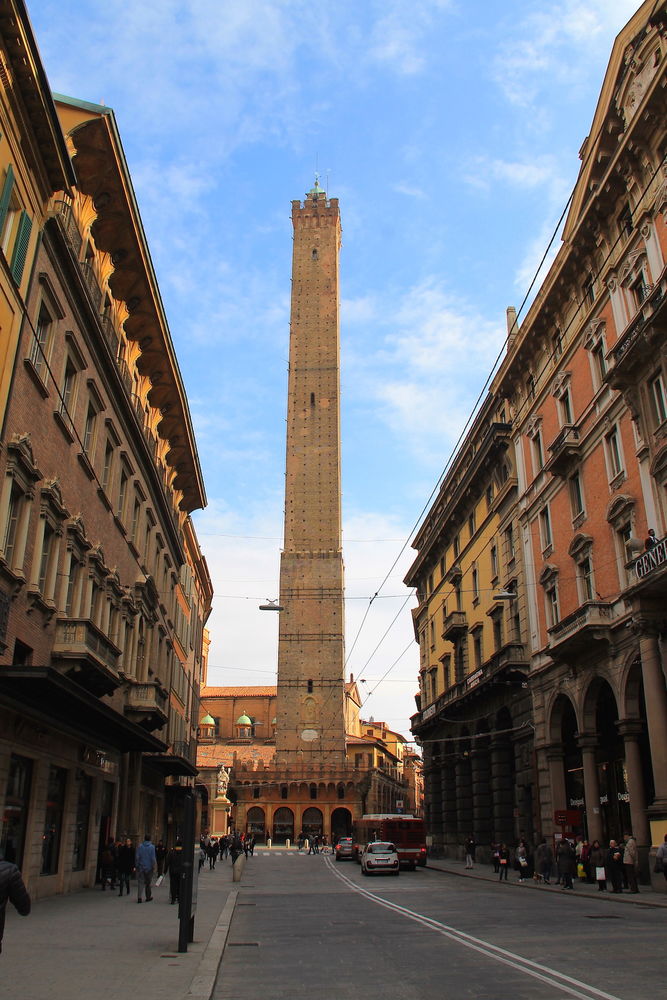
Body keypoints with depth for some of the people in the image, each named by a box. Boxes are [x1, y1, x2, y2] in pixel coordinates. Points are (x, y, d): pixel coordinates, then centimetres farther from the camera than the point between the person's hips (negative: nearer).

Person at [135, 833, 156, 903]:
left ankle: (139, 897, -13)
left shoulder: (140, 846, -2)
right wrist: (154, 866, 0)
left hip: (141, 867, 1)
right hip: (149, 867, -1)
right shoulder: (152, 847, -8)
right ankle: (148, 897, 21)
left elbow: (137, 857, -2)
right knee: (148, 882, 12)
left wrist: (136, 866, 7)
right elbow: (153, 858, -9)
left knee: (140, 882, 1)